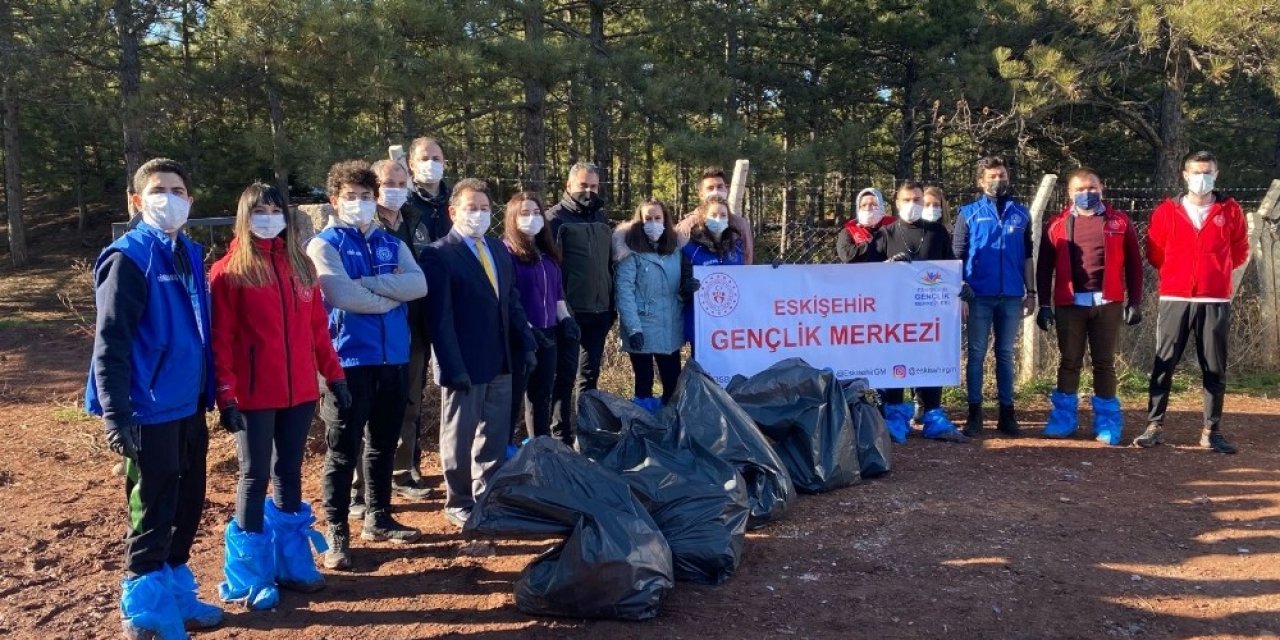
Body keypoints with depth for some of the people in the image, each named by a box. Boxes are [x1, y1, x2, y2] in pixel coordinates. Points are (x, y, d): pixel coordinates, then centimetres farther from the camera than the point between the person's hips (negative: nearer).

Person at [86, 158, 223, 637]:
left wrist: (212, 391, 16)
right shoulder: (128, 257, -12)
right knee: (152, 514, 5)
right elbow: (110, 343, -15)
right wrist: (116, 415, -18)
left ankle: (177, 592, 32)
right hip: (150, 411, -7)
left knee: (187, 506, 16)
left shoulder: (191, 255, 9)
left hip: (189, 406, 7)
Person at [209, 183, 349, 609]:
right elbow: (220, 339, -9)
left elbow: (317, 326, 12)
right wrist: (225, 394, -14)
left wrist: (333, 372, 8)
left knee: (290, 473, 14)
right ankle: (249, 578, 15)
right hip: (253, 395, -4)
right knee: (256, 476, 3)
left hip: (300, 390, 5)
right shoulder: (229, 271, -5)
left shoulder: (300, 265, 9)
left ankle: (291, 563, 26)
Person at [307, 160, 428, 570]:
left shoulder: (392, 244, 12)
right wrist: (393, 295, -6)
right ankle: (337, 533, 8)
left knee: (383, 444, 15)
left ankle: (379, 518, 29)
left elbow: (419, 284, -6)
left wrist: (368, 283, -15)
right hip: (348, 359, -5)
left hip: (393, 357, 5)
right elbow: (343, 297, -18)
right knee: (343, 450, 0)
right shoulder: (324, 245, -2)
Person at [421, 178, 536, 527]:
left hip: (500, 361, 7)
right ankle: (458, 504, 23)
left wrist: (526, 345, 8)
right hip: (465, 365, -7)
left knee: (495, 436, 16)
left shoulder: (499, 250, 12)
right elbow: (439, 318, -15)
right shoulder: (438, 255, -11)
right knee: (460, 439, 8)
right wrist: (454, 367, -19)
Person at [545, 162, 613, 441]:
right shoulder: (556, 217, -5)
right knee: (566, 373, -1)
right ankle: (561, 432, 7)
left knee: (591, 372, 13)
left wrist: (611, 304, 15)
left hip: (599, 310, 6)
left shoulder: (601, 217, 15)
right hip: (570, 311, -6)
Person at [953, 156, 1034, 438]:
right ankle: (974, 414, 8)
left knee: (1006, 355, 9)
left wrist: (1031, 292, 8)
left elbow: (1027, 255, 13)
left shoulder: (1021, 213, 10)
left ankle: (1007, 413, 15)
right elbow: (957, 256, -1)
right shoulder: (969, 213, 3)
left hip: (1012, 296, 2)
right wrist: (959, 293, -8)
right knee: (976, 355, 3)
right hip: (980, 296, -2)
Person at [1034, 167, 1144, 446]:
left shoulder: (1119, 221, 7)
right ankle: (1064, 418, 14)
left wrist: (1135, 301, 1)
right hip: (1070, 303, 0)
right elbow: (1044, 267, 6)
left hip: (1107, 303, 0)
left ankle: (1107, 422, 13)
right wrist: (1044, 304, 1)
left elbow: (1133, 264, 6)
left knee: (1104, 363, 6)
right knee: (1069, 361, 5)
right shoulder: (1057, 224, 7)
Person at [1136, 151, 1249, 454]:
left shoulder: (1230, 211, 5)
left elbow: (1240, 253, 15)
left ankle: (1212, 431, 13)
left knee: (1215, 369, 5)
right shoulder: (1166, 211, 2)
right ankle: (1155, 426, 5)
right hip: (1174, 300, -1)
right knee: (1163, 365, -1)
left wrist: (1214, 273, 16)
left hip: (1216, 301, 1)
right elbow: (1154, 253, 9)